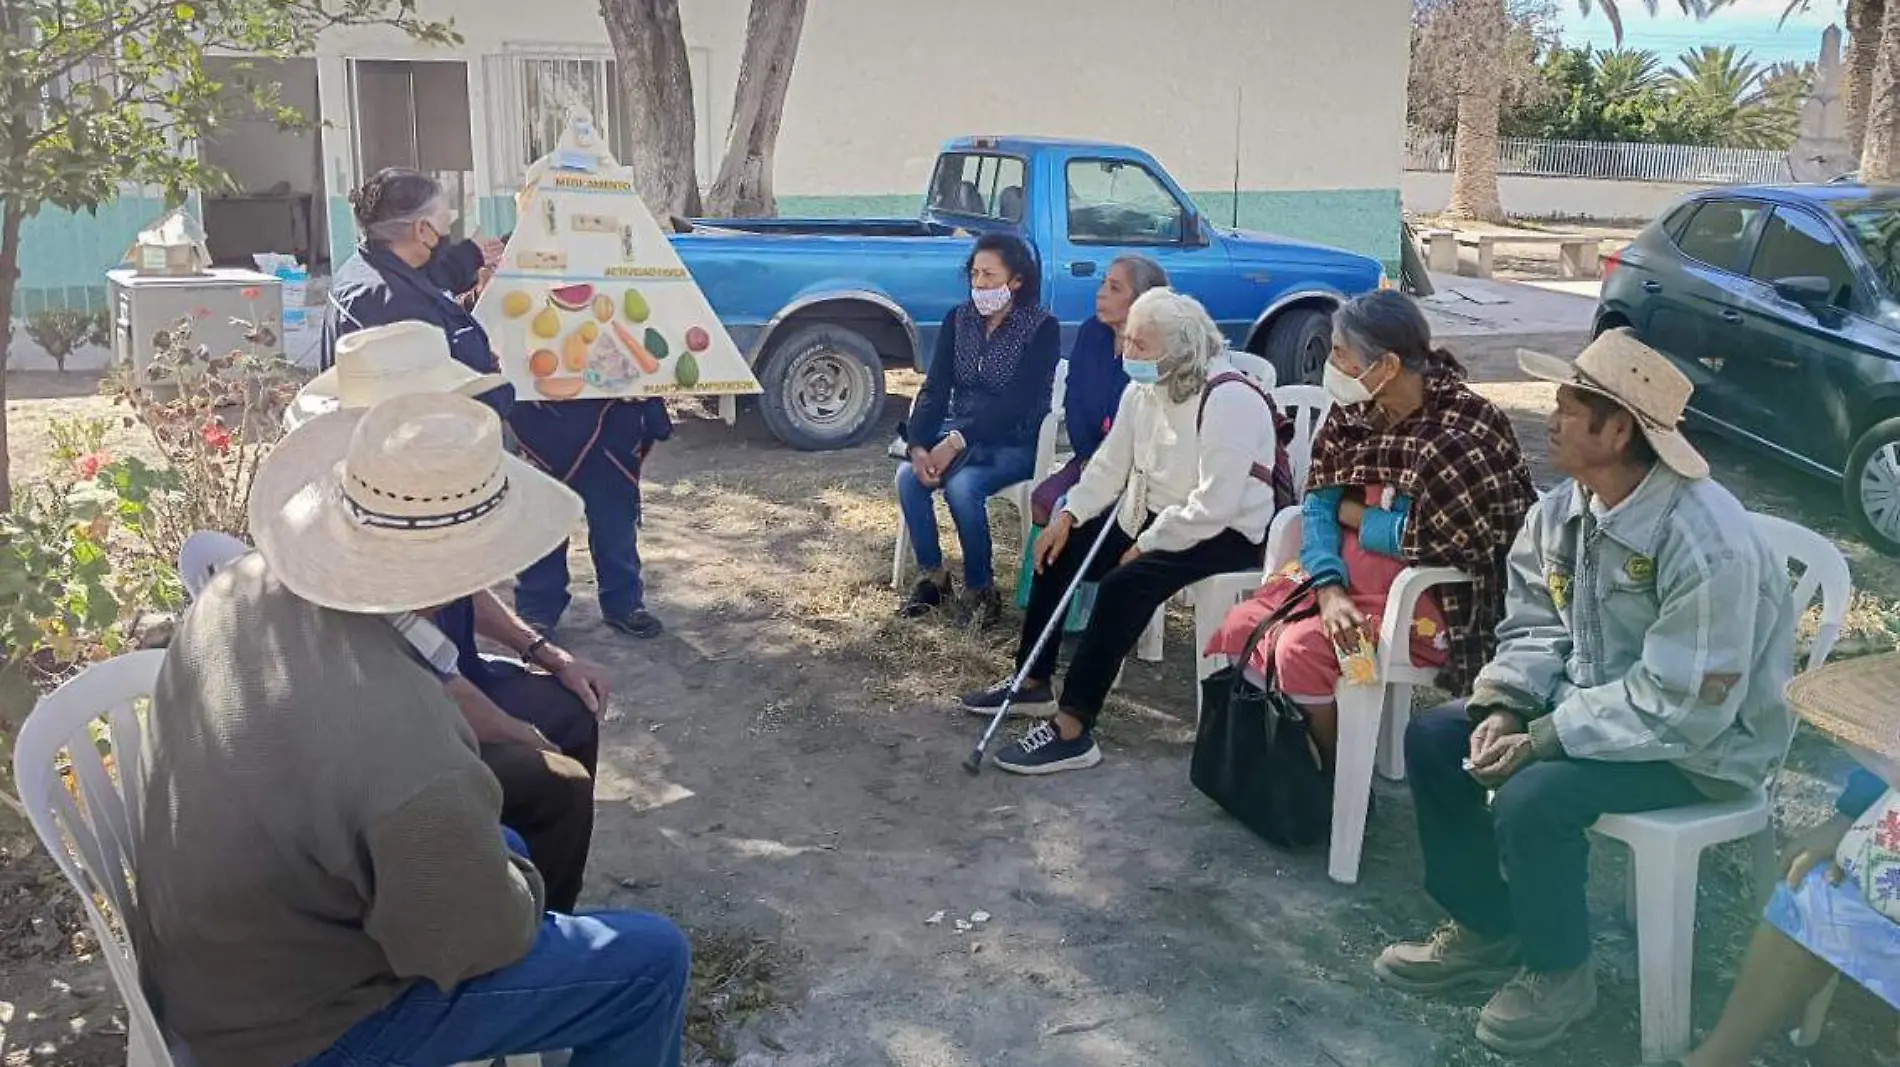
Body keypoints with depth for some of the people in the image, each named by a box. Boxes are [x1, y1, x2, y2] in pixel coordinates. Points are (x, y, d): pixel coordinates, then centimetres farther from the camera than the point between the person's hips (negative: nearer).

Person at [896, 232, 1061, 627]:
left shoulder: (1042, 328, -10)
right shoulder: (958, 320, 5)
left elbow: (1017, 402, -19)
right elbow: (935, 388, -1)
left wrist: (957, 442, -27)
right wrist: (918, 445, -19)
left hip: (1014, 442, -5)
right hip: (956, 433, 5)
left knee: (961, 486, -32)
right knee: (908, 476, -23)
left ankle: (981, 590, -12)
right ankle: (932, 577, -6)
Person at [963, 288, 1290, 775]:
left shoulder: (1228, 400, -26)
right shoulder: (1144, 389, 0)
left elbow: (1213, 507, -30)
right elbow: (1110, 464, 7)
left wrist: (1147, 545, -22)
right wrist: (1069, 516, -6)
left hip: (1227, 532, -9)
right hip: (1152, 515, 9)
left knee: (1126, 584, -30)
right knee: (1058, 551, 5)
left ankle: (1072, 731, -27)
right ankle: (1033, 680, 20)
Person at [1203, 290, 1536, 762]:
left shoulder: (1466, 428, -19)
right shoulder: (1353, 412, 1)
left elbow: (1430, 538, -21)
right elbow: (1318, 503, -2)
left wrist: (1351, 514, -7)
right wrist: (1330, 589, -19)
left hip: (1428, 590, -7)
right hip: (1347, 574, 7)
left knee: (1301, 648, -24)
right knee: (1241, 626, -8)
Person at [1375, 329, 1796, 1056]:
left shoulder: (1707, 544, -31)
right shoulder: (1565, 507, -6)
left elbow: (1680, 706, -31)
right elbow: (1534, 621, 1)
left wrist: (1539, 740, -29)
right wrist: (1504, 708, -17)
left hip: (1698, 742, -8)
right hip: (1591, 697, 8)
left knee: (1533, 796, -29)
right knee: (1435, 739, -2)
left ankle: (1559, 973, 0)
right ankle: (1484, 931, 15)